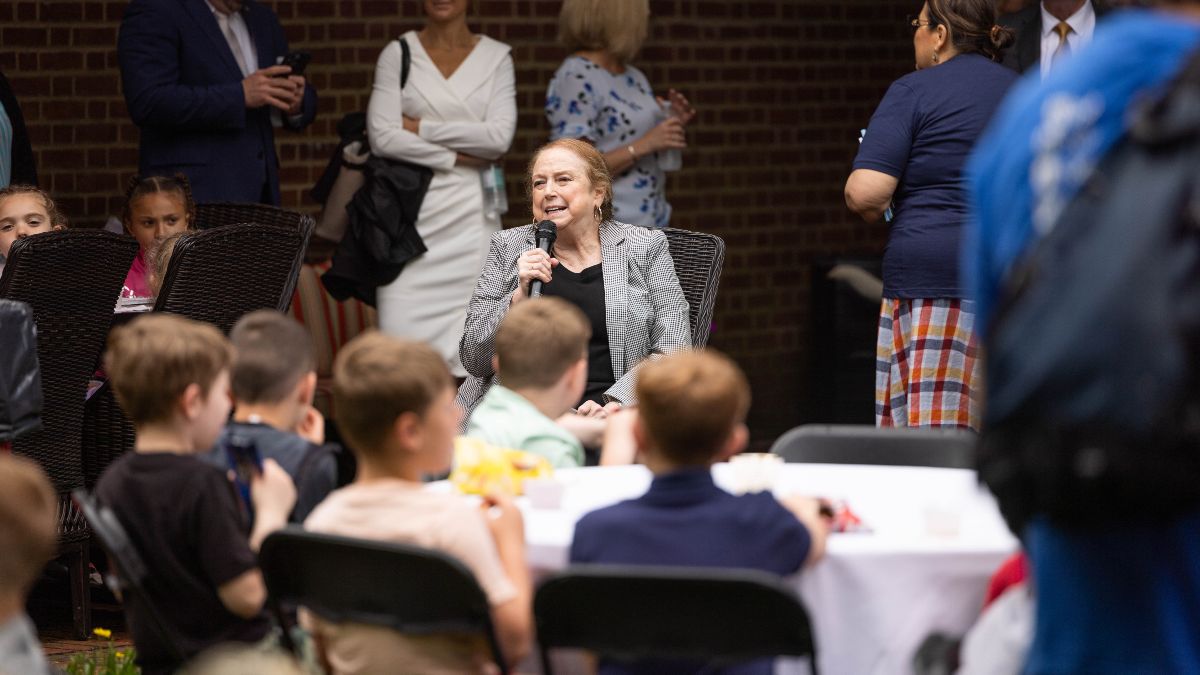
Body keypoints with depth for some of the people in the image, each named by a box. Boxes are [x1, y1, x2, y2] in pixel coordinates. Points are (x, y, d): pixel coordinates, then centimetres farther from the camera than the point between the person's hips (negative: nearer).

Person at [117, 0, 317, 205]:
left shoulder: (263, 18, 17)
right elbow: (147, 103, -18)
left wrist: (296, 105, -4)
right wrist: (239, 96, -20)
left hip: (259, 185, 6)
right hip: (194, 187, -6)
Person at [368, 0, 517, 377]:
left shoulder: (497, 57, 8)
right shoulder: (398, 54, 5)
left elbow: (500, 137, -5)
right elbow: (383, 137, -5)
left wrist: (418, 127, -5)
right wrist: (457, 158, -8)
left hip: (471, 214, 1)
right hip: (411, 212, -1)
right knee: (404, 341, -7)